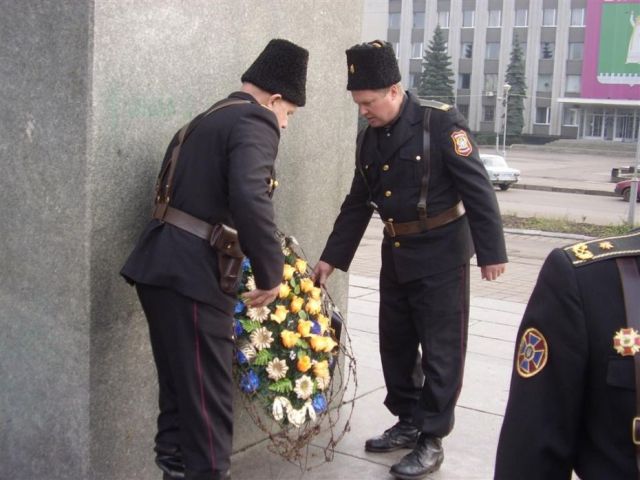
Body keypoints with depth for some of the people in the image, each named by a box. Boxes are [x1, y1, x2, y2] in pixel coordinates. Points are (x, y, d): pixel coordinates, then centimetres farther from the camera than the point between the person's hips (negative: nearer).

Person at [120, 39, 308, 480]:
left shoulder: (211, 118, 22)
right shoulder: (255, 122, -8)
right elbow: (250, 199, -25)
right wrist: (271, 271, -15)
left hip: (161, 264, 10)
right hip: (190, 271, -10)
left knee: (179, 383, 20)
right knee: (208, 391, 0)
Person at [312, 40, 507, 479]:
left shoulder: (440, 123, -14)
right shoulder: (369, 137, 5)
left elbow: (477, 189, -14)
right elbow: (357, 203, 12)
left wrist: (491, 251, -16)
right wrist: (331, 258, 10)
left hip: (440, 254, -7)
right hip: (396, 256, 7)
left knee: (441, 350, 1)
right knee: (395, 345, 14)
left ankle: (432, 439, 12)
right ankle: (408, 423, 30)